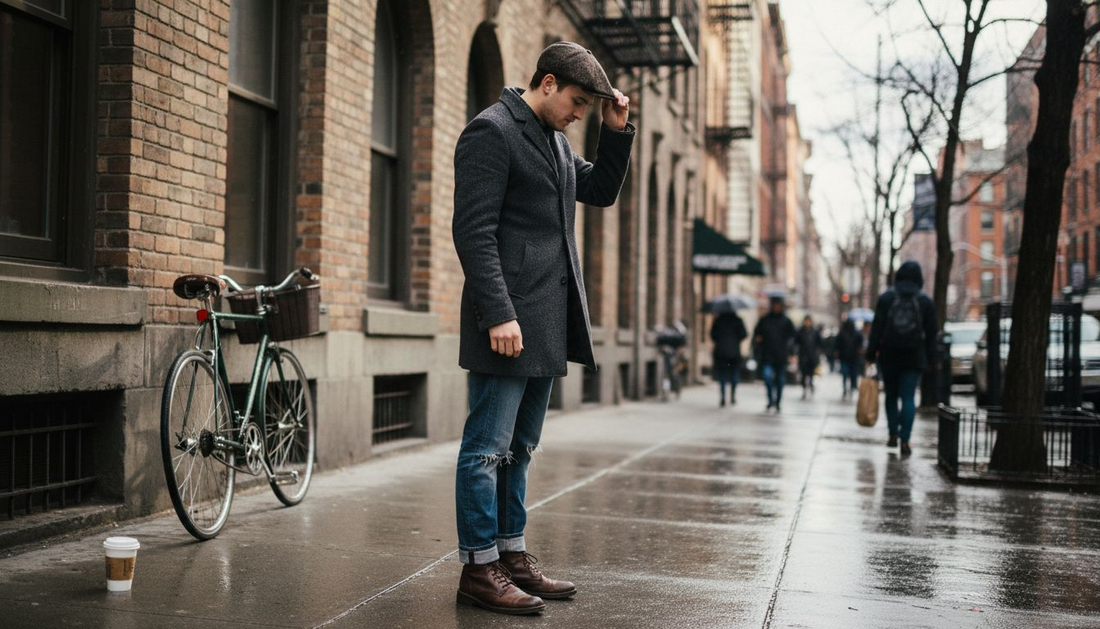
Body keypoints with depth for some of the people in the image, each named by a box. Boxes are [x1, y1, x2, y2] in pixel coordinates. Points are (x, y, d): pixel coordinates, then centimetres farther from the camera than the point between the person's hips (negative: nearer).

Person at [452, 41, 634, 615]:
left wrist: (617, 131, 13)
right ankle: (478, 571, 4)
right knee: (488, 447, -3)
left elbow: (601, 191, 29)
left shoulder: (554, 139, 19)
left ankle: (512, 559, 20)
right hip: (508, 321, -9)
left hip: (547, 324, 9)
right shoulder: (491, 131, -8)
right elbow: (473, 231, -16)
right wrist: (499, 314, -21)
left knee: (519, 448, 13)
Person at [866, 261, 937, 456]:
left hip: (889, 356, 0)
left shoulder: (886, 298, -1)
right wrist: (928, 356, 10)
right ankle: (905, 440, -10)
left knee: (891, 395, 14)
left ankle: (893, 435, 16)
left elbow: (877, 328, -3)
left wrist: (871, 354, -1)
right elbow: (931, 333, 3)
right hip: (914, 358, 0)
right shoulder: (925, 301, 2)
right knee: (908, 398, -1)